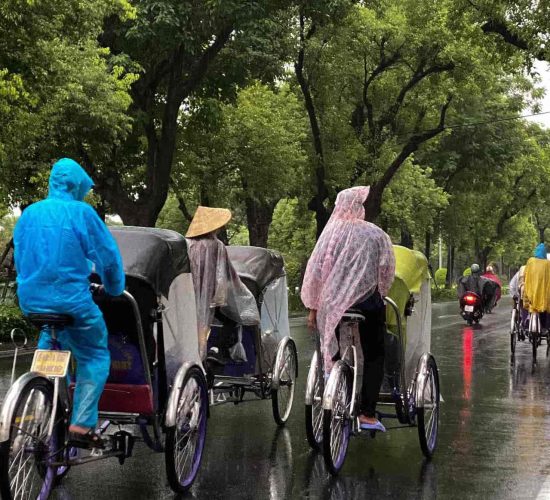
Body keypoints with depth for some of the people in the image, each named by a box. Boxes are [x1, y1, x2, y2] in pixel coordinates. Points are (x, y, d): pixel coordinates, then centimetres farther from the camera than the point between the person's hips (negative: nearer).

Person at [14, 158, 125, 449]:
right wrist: (115, 289, 11)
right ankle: (82, 425, -1)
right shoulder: (81, 212, -9)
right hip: (71, 300, -6)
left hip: (31, 300, 6)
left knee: (51, 338, 32)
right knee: (95, 356, 8)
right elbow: (108, 256, -6)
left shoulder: (29, 213, 8)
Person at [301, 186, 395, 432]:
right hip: (368, 301, -1)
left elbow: (315, 271, -1)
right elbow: (387, 270, 1)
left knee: (337, 356, 10)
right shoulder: (375, 234, -2)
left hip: (334, 305, 1)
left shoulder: (330, 234, -1)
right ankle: (367, 414, 2)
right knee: (373, 356, 8)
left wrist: (312, 307, 7)